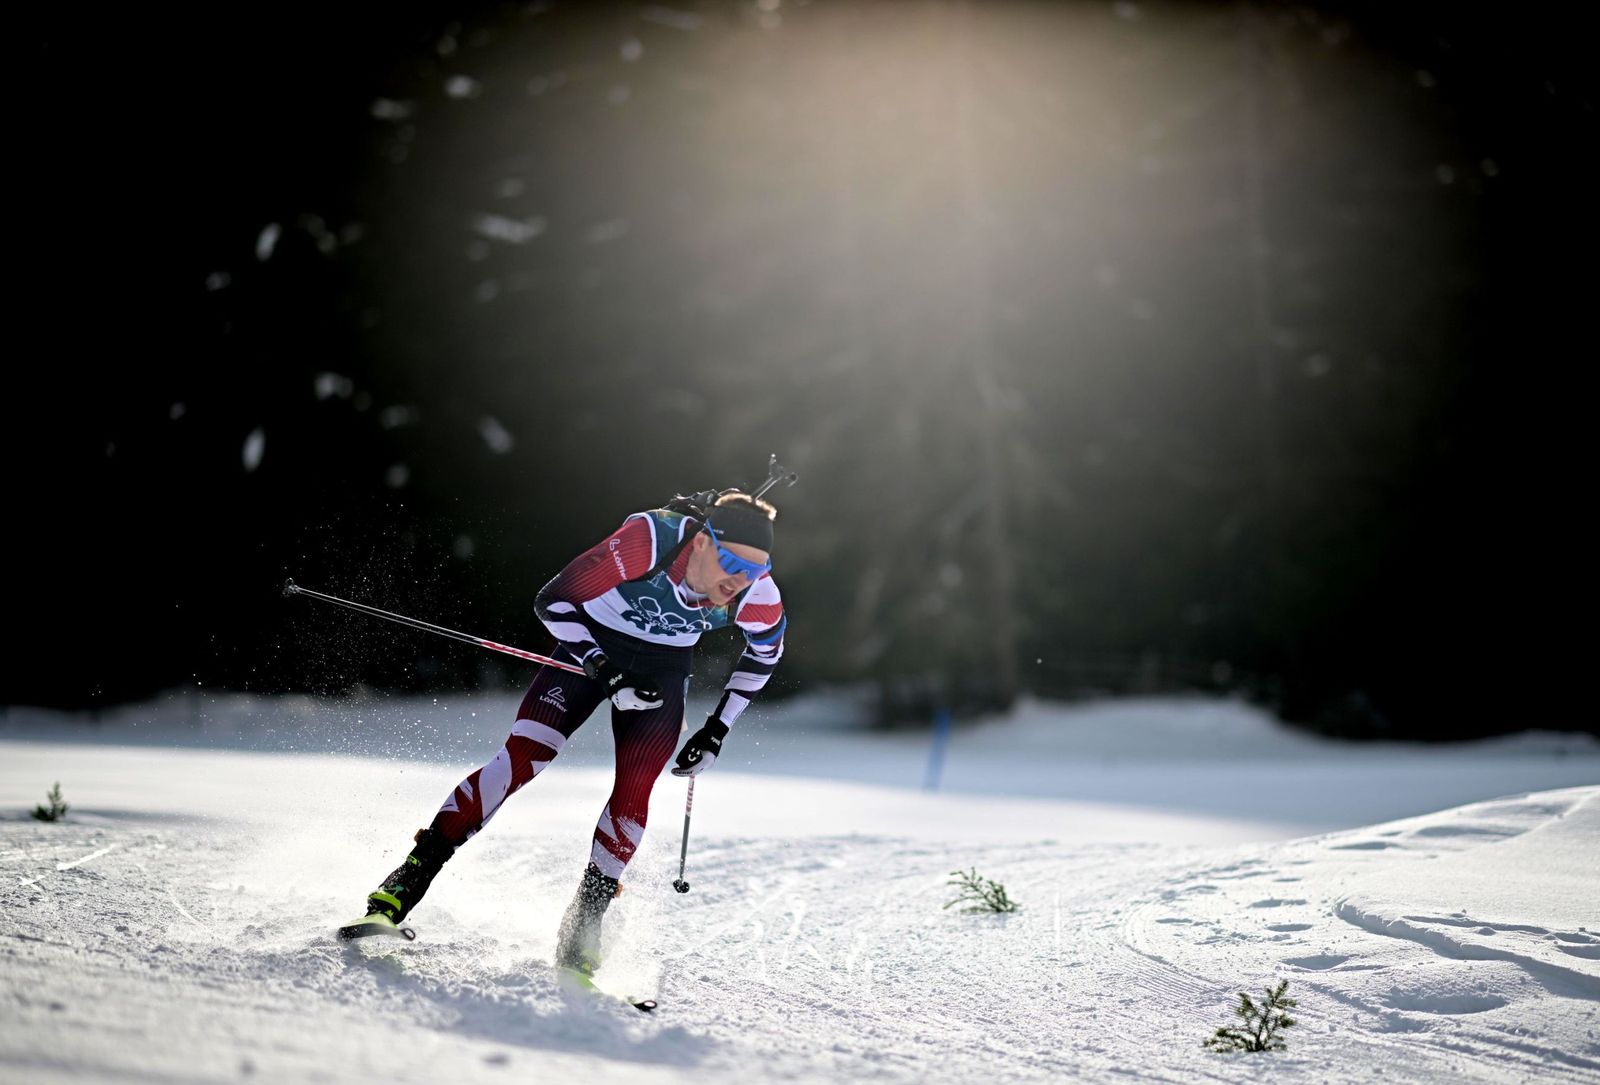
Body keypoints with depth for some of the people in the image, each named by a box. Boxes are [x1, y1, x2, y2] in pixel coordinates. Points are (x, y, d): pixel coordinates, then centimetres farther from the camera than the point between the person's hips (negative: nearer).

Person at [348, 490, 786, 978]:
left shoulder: (755, 593, -23)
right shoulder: (648, 540, -33)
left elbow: (767, 649, 2)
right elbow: (555, 601, -24)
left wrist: (718, 728, 0)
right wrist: (605, 671, -30)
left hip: (662, 669, 3)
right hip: (593, 645, -2)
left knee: (633, 793, -15)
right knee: (522, 758, -17)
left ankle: (581, 929, -2)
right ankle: (409, 877, -13)